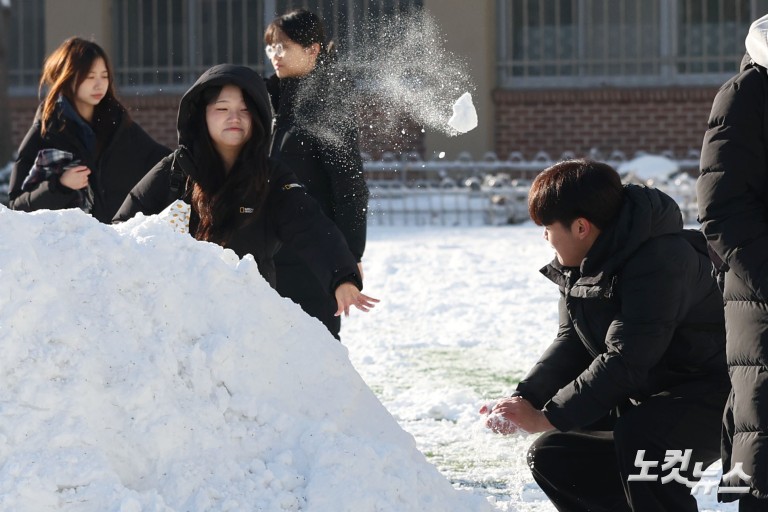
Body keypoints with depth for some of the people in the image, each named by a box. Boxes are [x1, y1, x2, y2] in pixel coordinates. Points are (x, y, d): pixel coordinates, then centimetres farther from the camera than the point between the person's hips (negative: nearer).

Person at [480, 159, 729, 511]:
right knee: (551, 457, 6)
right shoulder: (580, 265, 2)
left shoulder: (660, 261, -28)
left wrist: (546, 417, -28)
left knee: (638, 436, -37)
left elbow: (624, 361, -31)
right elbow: (571, 344, 3)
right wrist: (525, 399, -15)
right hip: (645, 396, 10)